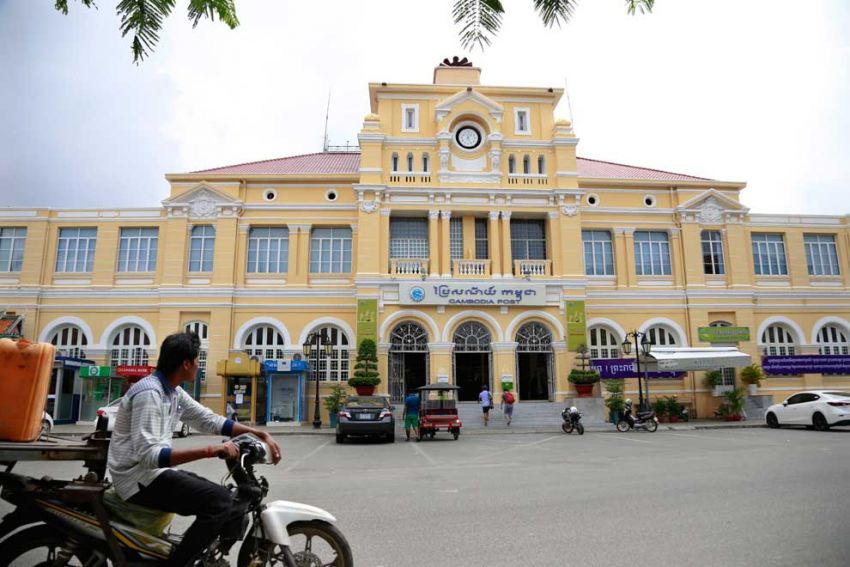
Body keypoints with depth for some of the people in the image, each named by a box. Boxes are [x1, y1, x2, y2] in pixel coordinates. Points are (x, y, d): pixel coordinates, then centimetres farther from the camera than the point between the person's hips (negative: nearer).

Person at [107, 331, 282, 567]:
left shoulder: (174, 392, 9)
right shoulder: (149, 393, -21)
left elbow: (210, 420, 10)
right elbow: (148, 455, -30)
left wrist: (261, 434, 0)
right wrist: (211, 451, -37)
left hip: (155, 471, 10)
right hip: (140, 478, -10)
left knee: (229, 502, 13)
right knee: (220, 501, -22)